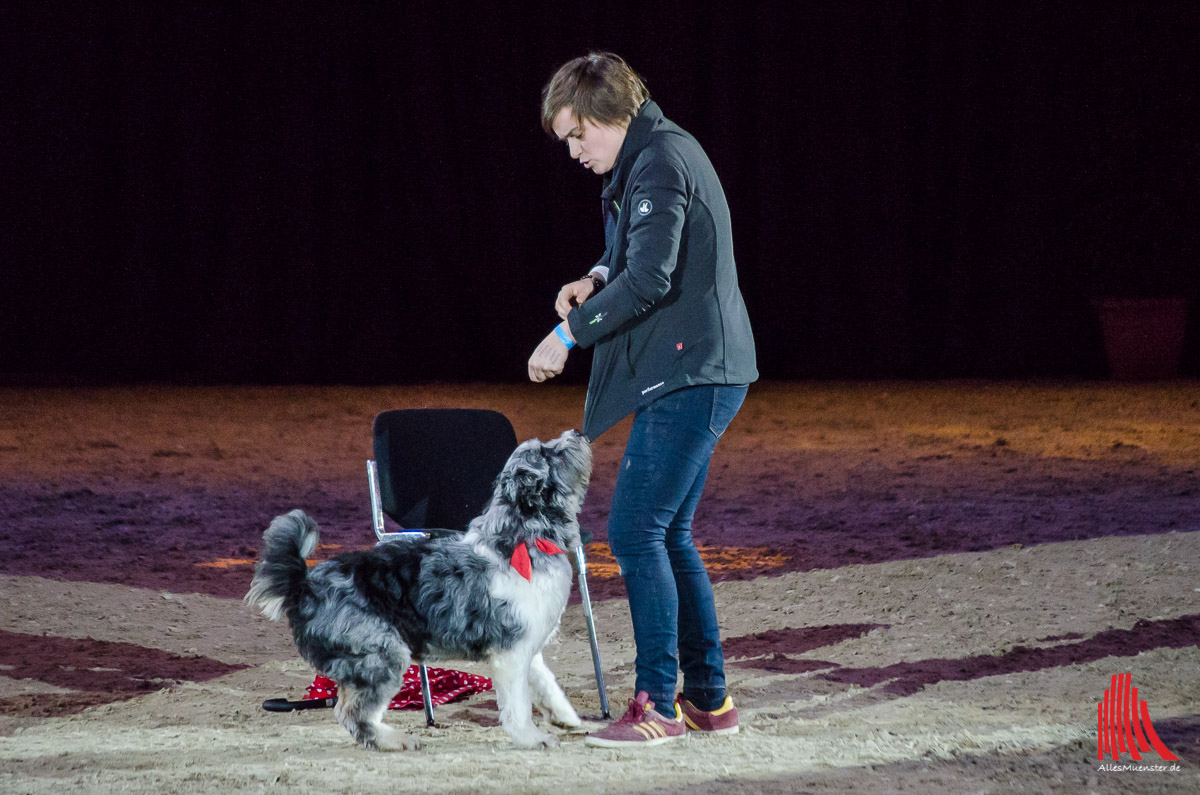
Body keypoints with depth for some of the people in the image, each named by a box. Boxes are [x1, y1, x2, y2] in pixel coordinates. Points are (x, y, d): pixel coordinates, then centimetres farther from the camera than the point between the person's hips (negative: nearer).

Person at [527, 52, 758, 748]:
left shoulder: (661, 164, -15)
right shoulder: (654, 157, 18)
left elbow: (650, 279, -24)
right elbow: (636, 261, 29)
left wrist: (569, 332, -17)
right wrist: (594, 283, 8)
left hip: (689, 376, -11)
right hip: (696, 375, 11)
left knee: (637, 533, -10)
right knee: (668, 535, 13)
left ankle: (659, 705, -7)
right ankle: (709, 698, 18)